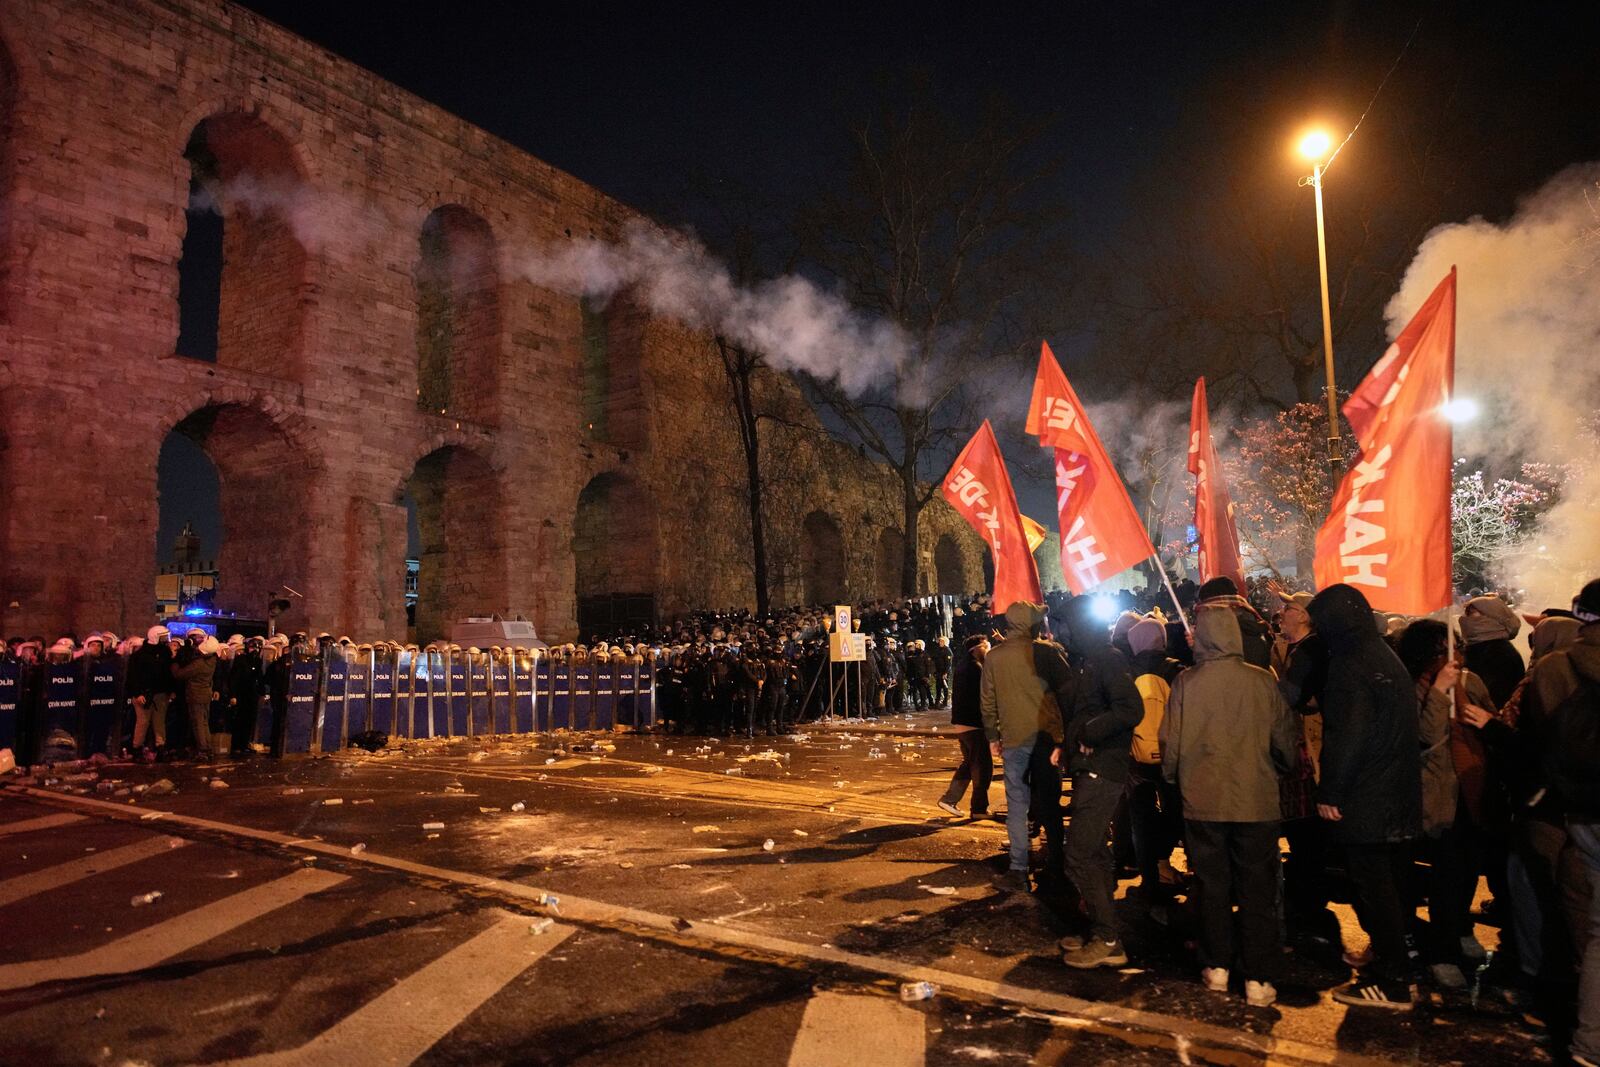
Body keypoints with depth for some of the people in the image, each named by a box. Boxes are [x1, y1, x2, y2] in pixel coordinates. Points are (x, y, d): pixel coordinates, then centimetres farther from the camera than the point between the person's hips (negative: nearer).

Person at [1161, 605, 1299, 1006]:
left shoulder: (1185, 683, -10)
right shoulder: (1262, 681, -8)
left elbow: (1170, 743, -4)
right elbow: (1287, 741, 0)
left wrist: (1173, 778, 15)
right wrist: (1283, 770, 21)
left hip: (1202, 801, 0)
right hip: (1256, 800, 0)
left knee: (1213, 886, 14)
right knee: (1258, 890, 11)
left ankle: (1217, 966, 23)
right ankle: (1258, 979, 15)